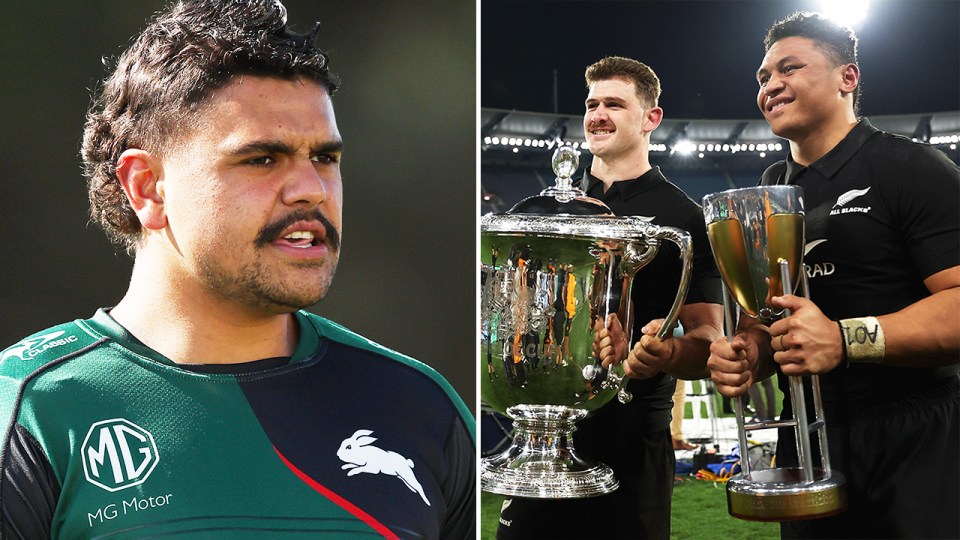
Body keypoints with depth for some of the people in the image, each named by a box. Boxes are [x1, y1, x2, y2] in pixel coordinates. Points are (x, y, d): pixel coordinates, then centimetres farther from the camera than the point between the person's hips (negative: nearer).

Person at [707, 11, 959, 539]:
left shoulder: (912, 168, -8)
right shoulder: (770, 190, 13)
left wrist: (846, 340, -30)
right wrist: (749, 355, -5)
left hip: (916, 447, -6)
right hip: (807, 447, 6)